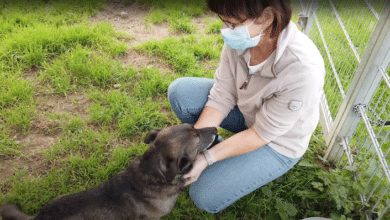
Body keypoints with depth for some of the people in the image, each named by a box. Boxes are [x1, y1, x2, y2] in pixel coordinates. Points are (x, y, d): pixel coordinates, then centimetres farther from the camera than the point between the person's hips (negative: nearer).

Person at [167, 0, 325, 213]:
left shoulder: (303, 70, -37)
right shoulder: (239, 38, -21)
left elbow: (262, 134, -26)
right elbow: (222, 98, -14)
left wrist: (207, 159, -25)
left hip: (277, 142, -5)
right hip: (245, 110, 5)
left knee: (205, 197, -10)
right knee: (179, 91, -10)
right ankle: (210, 145, 9)